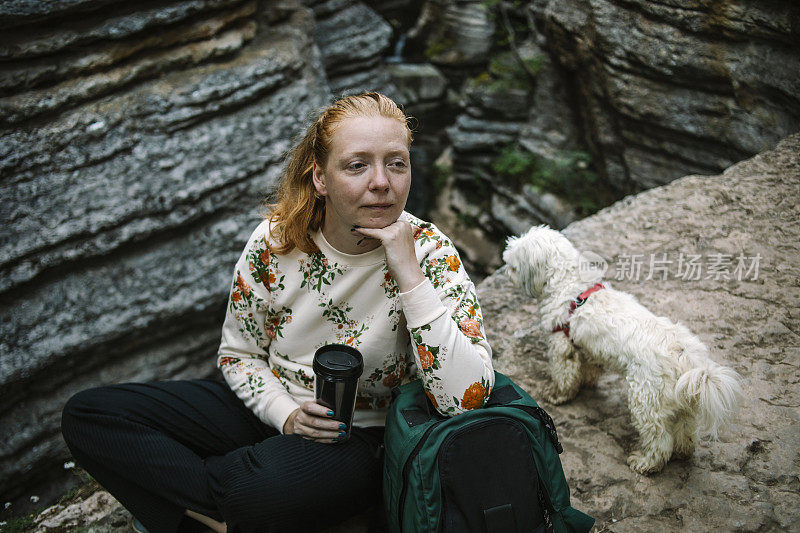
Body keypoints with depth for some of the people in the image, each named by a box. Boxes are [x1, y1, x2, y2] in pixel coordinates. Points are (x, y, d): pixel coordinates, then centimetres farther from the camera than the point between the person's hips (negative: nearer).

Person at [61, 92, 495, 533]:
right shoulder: (276, 240, -9)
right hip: (270, 409, 5)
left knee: (267, 485, -40)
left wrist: (408, 273, -33)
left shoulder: (429, 252, -17)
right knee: (86, 415, -8)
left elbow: (466, 401, -29)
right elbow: (238, 354, 5)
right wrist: (286, 414, -15)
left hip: (361, 437, -4)